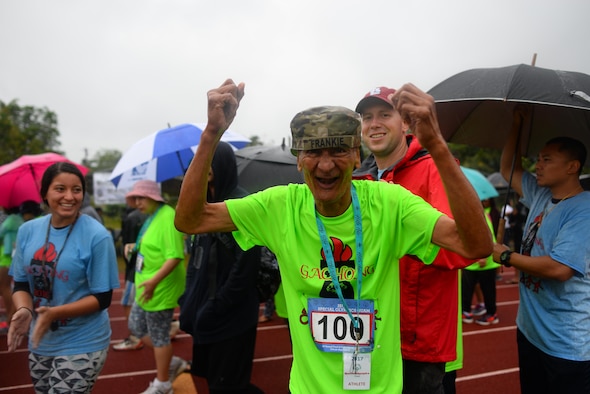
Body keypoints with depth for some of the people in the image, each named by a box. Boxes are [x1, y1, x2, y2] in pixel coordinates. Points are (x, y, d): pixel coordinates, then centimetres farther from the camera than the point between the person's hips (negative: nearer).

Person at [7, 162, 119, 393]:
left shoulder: (97, 236, -17)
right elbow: (20, 284, 5)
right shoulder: (27, 230, -2)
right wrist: (23, 310, -15)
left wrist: (55, 313, -26)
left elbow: (102, 298, -14)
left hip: (81, 345, -5)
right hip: (39, 343, 5)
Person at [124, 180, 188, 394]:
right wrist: (136, 246, 10)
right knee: (136, 327, 21)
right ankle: (172, 362, 33)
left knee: (159, 336, 5)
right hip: (146, 288, 10)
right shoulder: (153, 217, 9)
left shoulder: (167, 218, -21)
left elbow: (175, 256, -28)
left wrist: (154, 281, -34)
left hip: (160, 289, -10)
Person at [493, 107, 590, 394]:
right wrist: (517, 126, 8)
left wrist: (506, 256, -16)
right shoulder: (540, 196, 6)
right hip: (529, 330, 8)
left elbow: (559, 269, -30)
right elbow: (507, 169, 19)